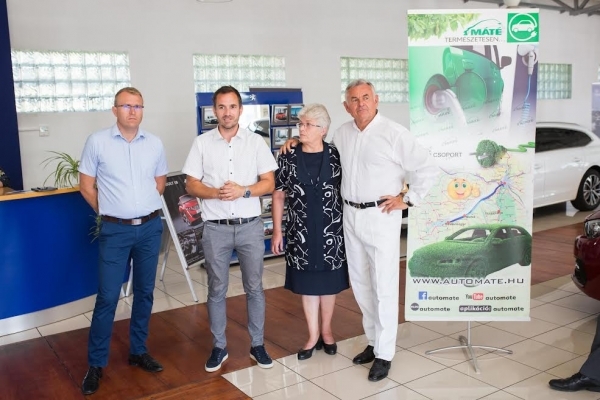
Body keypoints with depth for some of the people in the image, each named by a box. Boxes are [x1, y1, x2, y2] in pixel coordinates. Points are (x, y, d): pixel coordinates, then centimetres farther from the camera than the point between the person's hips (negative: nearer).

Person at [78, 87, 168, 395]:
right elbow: (86, 185, 1)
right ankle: (96, 364, 12)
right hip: (115, 231, -3)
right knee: (107, 297, -1)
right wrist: (110, 211, 6)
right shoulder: (97, 142, -5)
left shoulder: (155, 144, 3)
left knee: (145, 292, 12)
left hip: (150, 228, 3)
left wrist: (144, 207, 12)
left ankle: (138, 351, 27)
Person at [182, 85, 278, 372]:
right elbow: (191, 185, 1)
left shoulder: (256, 141, 1)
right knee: (217, 289, 9)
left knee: (254, 287, 8)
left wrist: (243, 191, -17)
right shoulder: (202, 143, 1)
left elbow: (269, 183, 0)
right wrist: (216, 193, -18)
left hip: (250, 226, 0)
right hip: (216, 228, 0)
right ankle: (219, 347, 24)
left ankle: (257, 345, 23)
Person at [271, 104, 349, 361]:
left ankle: (326, 330, 32)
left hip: (331, 231, 0)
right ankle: (313, 334, 26)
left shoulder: (336, 156, -4)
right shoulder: (288, 159, -2)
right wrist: (277, 231, 0)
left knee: (328, 281, 12)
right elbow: (278, 196, 2)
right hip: (301, 232, 1)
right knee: (307, 282, 9)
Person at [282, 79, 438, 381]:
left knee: (383, 287, -1)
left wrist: (408, 199, -8)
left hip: (380, 216, -6)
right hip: (350, 215, 7)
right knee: (360, 283, 14)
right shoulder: (342, 133, 8)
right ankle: (374, 341, 30)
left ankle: (384, 354, 11)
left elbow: (428, 168, -9)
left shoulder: (394, 133, -11)